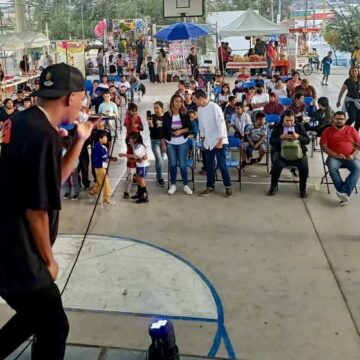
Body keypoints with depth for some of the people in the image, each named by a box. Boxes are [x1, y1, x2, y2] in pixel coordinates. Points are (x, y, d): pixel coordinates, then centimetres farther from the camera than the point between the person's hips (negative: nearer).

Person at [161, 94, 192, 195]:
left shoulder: (185, 114, -3)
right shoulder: (167, 115, -3)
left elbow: (189, 127, 1)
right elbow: (164, 130, 1)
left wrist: (181, 130, -17)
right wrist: (163, 144, -1)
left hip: (183, 143, 0)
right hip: (170, 144, 0)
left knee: (182, 164, 1)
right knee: (172, 164, 5)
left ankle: (186, 185, 13)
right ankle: (173, 185, 17)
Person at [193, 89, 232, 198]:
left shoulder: (214, 107, -16)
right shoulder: (200, 109, 5)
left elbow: (221, 124, -17)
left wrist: (220, 141, -17)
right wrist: (202, 139, 13)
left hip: (218, 141, -6)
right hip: (208, 142, 6)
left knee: (222, 164, -3)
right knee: (209, 165, 9)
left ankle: (228, 187, 9)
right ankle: (210, 187, 19)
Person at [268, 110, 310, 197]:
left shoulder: (299, 126, 11)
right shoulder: (277, 127, 8)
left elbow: (307, 140, 7)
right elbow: (271, 141, 1)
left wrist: (298, 136, -12)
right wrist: (281, 137, -14)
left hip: (297, 152, 1)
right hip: (281, 152, -1)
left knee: (304, 167, -26)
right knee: (277, 165, -31)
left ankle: (303, 188, -1)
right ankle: (273, 186, -3)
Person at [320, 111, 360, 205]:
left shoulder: (351, 130, 11)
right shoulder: (328, 130, 6)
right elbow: (323, 146, -2)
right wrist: (336, 155, -13)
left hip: (349, 158, 1)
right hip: (334, 157, -1)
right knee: (332, 167, -35)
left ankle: (343, 192, -36)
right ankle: (344, 193, -31)